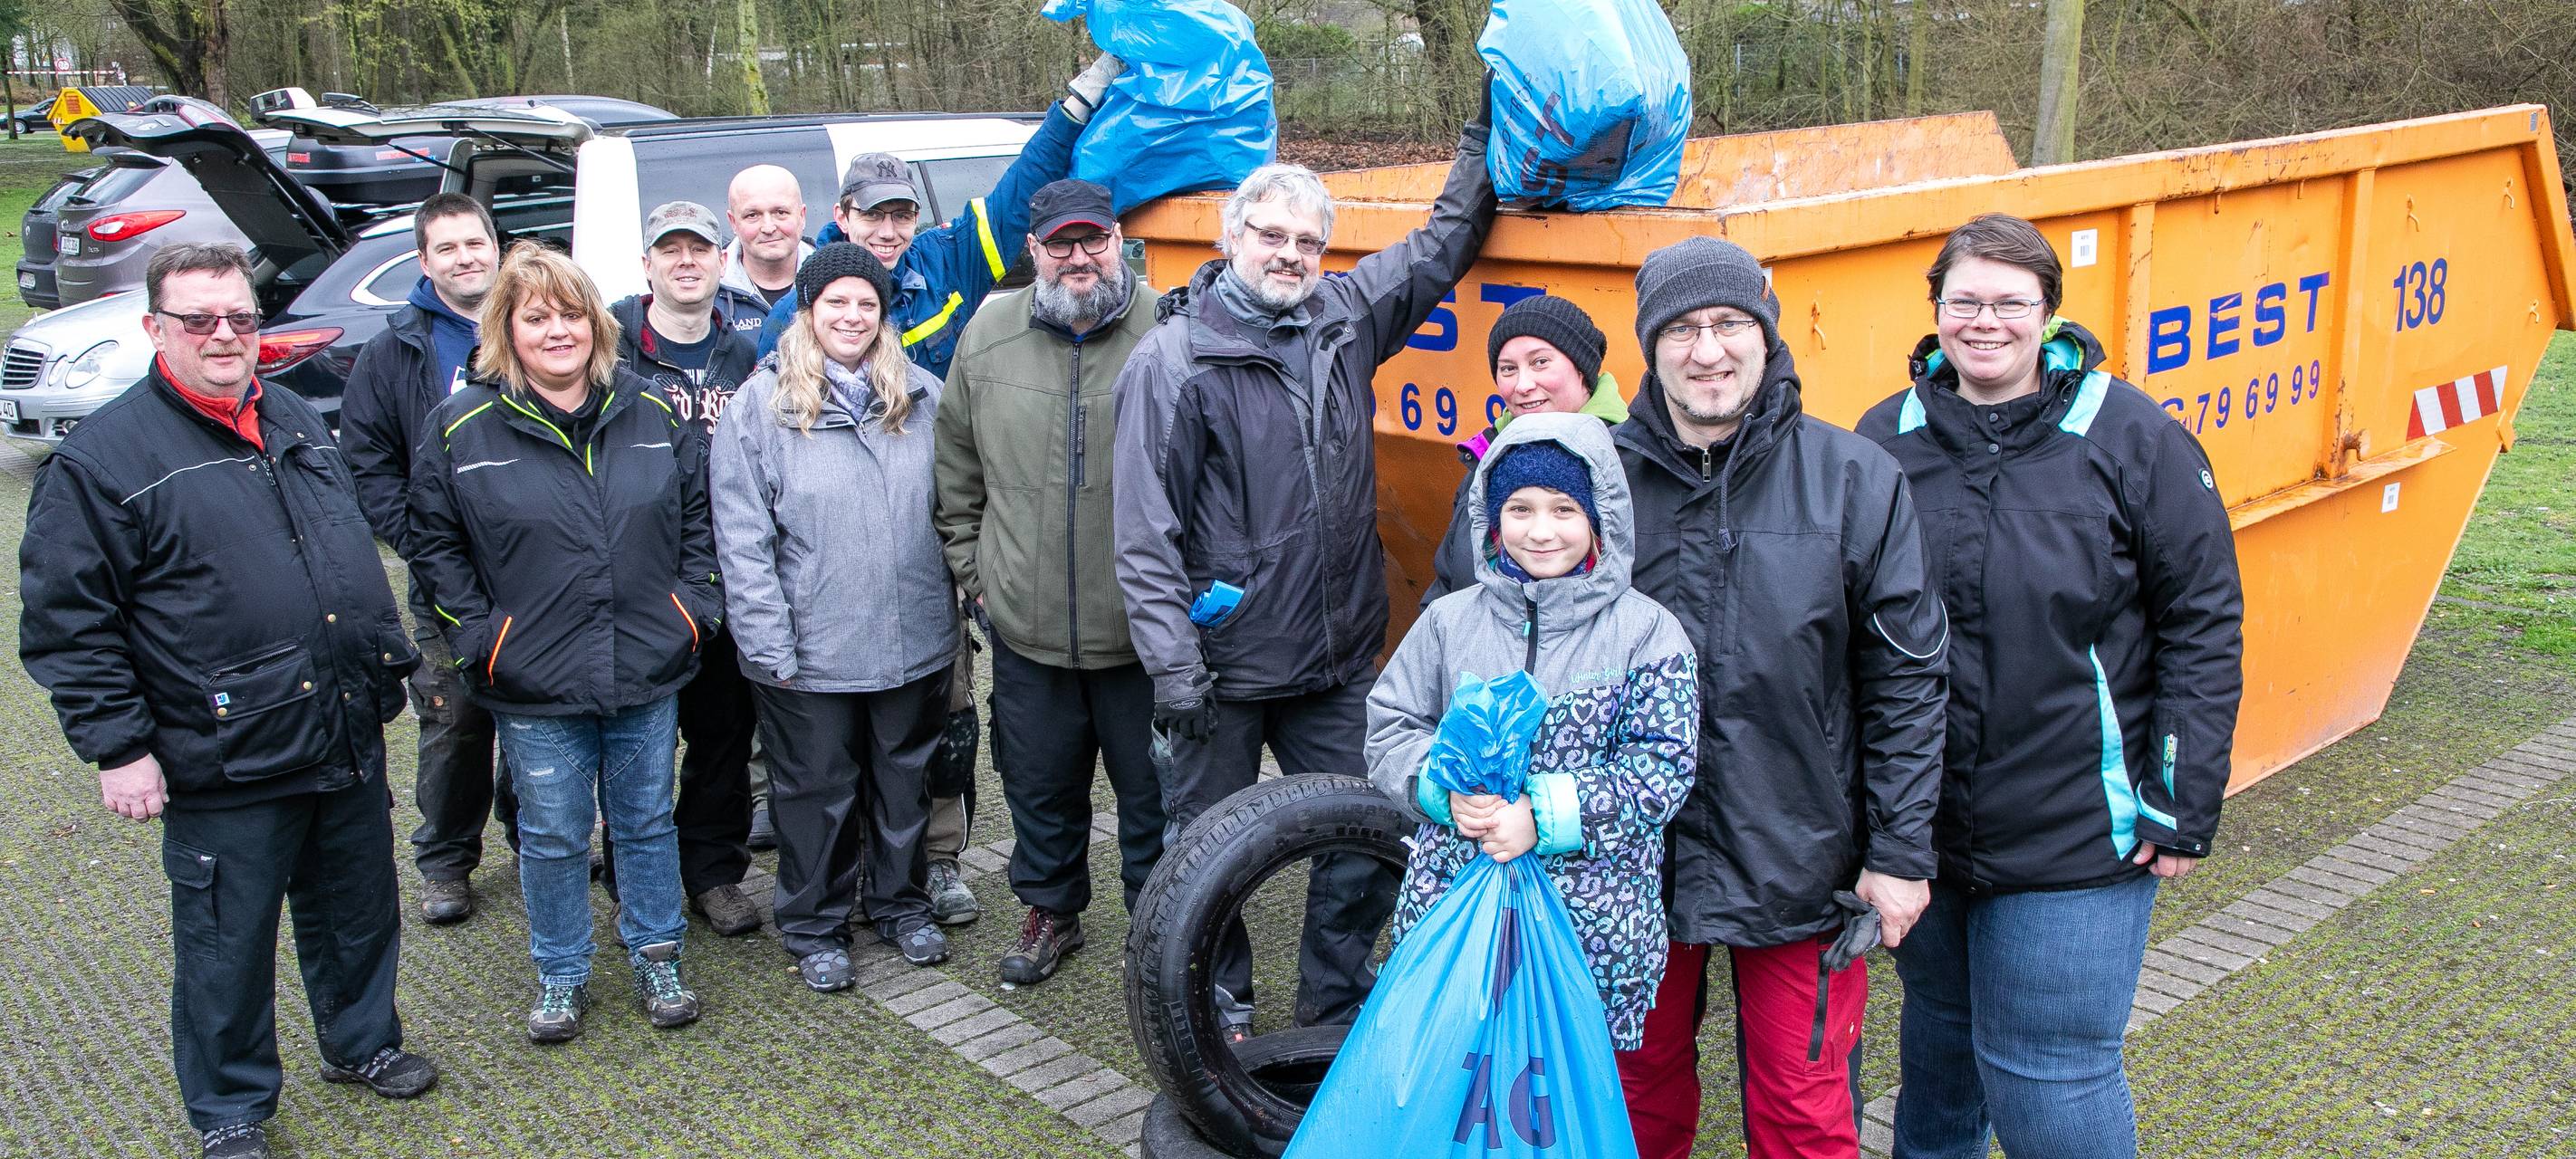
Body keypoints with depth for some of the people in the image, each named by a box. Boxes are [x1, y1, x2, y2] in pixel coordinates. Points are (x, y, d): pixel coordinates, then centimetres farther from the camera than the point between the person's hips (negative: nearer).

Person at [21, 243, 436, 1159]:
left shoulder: (298, 422, 10)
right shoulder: (103, 456, -10)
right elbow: (66, 622, -10)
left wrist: (388, 663, 19)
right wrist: (118, 746, -13)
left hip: (349, 743, 6)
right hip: (225, 772, -6)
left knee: (359, 913, 20)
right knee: (227, 947, 8)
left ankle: (363, 1043, 42)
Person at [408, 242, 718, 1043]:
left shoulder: (652, 414, 2)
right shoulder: (462, 428, -4)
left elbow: (701, 515, 11)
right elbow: (434, 542, 3)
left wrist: (694, 605, 2)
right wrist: (479, 633, -4)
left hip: (649, 674, 2)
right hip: (536, 685, -2)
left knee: (647, 821, 14)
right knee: (553, 835, 11)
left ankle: (656, 958, 31)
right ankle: (560, 976, 29)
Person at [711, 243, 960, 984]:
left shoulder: (924, 397, 4)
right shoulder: (761, 405, -6)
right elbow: (743, 540, -8)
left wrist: (966, 601, 5)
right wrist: (771, 645, -11)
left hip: (915, 642, 3)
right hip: (812, 651, -3)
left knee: (905, 781, 16)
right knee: (817, 791, 10)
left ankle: (901, 904, 35)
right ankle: (815, 927, 27)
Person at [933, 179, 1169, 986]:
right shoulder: (988, 337, 3)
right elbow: (957, 465, 14)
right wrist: (971, 566, 12)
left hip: (1142, 630, -3)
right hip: (1026, 626, 3)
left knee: (1153, 790, 10)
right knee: (1039, 784, 18)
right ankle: (1051, 912, 40)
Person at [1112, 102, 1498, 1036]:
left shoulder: (1344, 318, 6)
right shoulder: (1173, 360, -9)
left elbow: (1442, 245, 21)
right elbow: (1148, 531, -11)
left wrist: (1484, 135, 16)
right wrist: (1171, 663, -15)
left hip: (1338, 658, 5)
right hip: (1226, 664, -4)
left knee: (1369, 845, 7)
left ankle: (1337, 1014, 26)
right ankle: (1220, 1017, 31)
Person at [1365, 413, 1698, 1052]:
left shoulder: (1648, 630, 1)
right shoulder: (1450, 620, 8)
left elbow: (1661, 766, -5)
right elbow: (1390, 728, 10)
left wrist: (1544, 815, -15)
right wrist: (1446, 790, -11)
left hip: (1593, 919, -1)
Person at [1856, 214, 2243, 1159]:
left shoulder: (2131, 436, -7)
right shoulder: (1888, 439, 1)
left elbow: (2204, 623, -5)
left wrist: (2185, 804, -7)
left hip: (2078, 835, -3)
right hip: (1921, 826, 4)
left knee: (2046, 1077, 1)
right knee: (1937, 1041, 21)